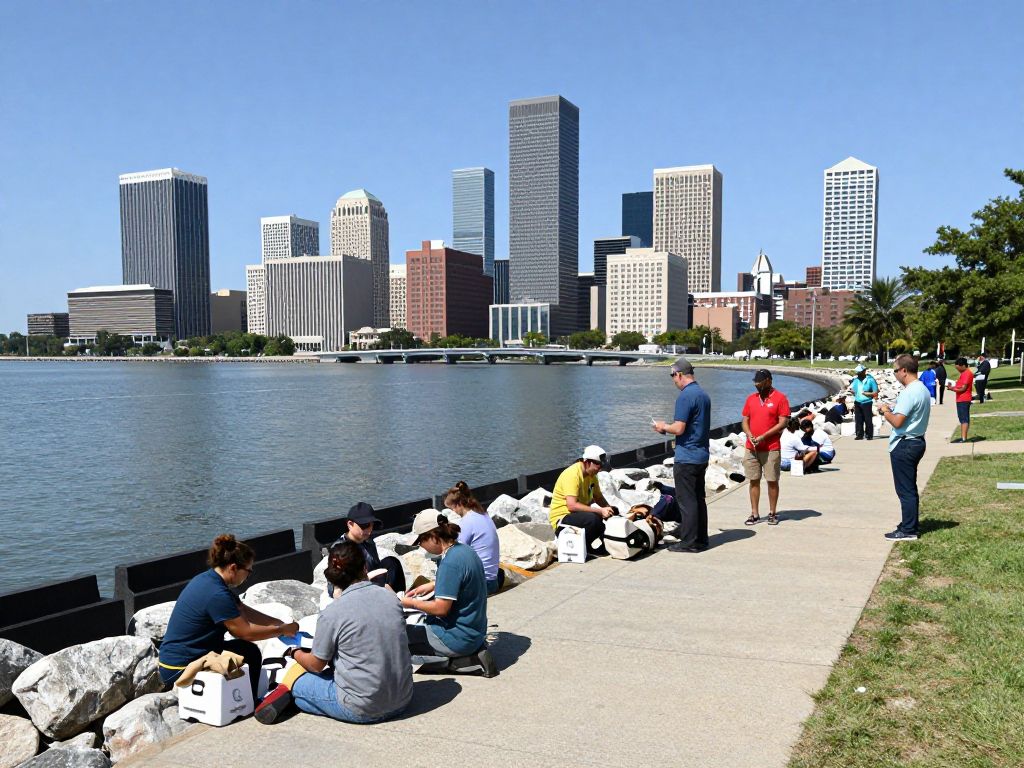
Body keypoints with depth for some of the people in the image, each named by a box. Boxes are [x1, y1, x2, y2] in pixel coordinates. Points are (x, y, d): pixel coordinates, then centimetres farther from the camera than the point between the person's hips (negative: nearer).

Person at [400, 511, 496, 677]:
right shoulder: (465, 550, 3)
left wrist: (411, 603, -8)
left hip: (459, 637, -9)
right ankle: (473, 652, 12)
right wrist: (432, 586, 16)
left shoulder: (450, 562, -24)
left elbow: (440, 608, -23)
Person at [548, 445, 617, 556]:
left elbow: (598, 497, 15)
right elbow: (572, 505, -31)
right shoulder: (573, 474, -22)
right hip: (561, 517, -9)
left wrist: (609, 509, -7)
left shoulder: (591, 474, 6)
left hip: (580, 514, 9)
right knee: (593, 519, -33)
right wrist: (600, 511, -32)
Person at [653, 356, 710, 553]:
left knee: (686, 500, -3)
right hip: (702, 455, 9)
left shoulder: (685, 396, -18)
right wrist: (668, 427, 18)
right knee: (699, 498, 15)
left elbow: (679, 428, -23)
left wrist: (663, 427, -3)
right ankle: (701, 539, 22)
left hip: (686, 457, -9)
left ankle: (689, 542, 1)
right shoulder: (704, 395, 12)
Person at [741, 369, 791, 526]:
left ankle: (773, 513, 13)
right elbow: (745, 421, 13)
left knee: (772, 481, 3)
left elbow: (783, 423, -10)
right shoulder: (751, 399, 10)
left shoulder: (780, 398, -5)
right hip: (751, 448, 4)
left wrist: (763, 436, -16)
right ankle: (754, 514, 11)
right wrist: (750, 436, -7)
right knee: (754, 481, 6)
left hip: (771, 448, -4)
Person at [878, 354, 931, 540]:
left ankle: (908, 530, 3)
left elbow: (897, 422, -24)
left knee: (905, 490, -3)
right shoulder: (922, 389, 11)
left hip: (904, 445, -10)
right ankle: (911, 524, 28)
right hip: (916, 441, 10)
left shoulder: (909, 392, -21)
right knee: (910, 488, 19)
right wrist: (892, 410, 10)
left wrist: (885, 412, -6)